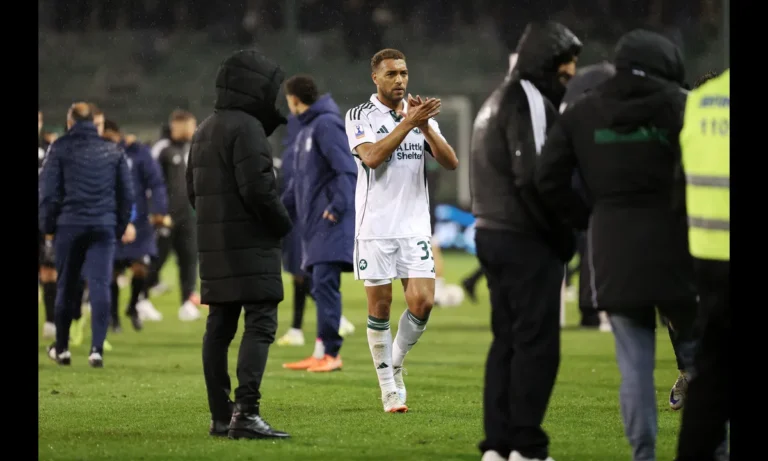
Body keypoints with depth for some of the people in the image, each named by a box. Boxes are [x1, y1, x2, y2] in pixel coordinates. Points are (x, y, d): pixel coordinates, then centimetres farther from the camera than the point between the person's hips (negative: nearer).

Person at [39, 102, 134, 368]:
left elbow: (49, 191, -3)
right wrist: (120, 226, 17)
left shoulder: (60, 148, 0)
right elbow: (126, 194, 11)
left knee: (66, 286, 11)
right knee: (100, 286, -2)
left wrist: (47, 226, 6)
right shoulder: (113, 151, 10)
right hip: (104, 227, 1)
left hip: (69, 226, -1)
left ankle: (62, 348, 21)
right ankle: (97, 348, -14)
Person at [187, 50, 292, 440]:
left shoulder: (205, 131, 16)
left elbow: (193, 191, 20)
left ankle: (221, 416, 10)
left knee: (219, 326, 9)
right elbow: (258, 188, -20)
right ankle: (246, 412, -23)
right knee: (261, 324, -12)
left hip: (213, 244, 9)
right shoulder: (247, 128, -14)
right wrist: (284, 226, -5)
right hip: (249, 244, -9)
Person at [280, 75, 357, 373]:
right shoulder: (306, 129, 20)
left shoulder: (326, 125, -10)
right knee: (321, 287, 9)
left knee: (325, 284, -12)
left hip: (331, 224, -10)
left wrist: (338, 206, -24)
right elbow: (299, 180, 27)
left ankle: (330, 353, -13)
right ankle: (321, 354, 11)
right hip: (314, 222, 10)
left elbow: (347, 170, -19)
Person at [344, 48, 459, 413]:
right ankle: (389, 389, 11)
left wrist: (425, 127, -15)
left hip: (415, 227, 3)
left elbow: (450, 162, -1)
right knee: (379, 307, 1)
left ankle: (395, 365, 16)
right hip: (375, 228, -3)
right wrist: (408, 123, -24)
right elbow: (372, 156, -20)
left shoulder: (421, 115, 9)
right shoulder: (359, 116, -2)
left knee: (422, 302, -8)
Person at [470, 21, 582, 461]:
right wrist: (563, 235, -11)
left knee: (507, 340, 11)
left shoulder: (498, 101, 19)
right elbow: (533, 178, -22)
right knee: (537, 342, -7)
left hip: (491, 234, 10)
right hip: (526, 241, -10)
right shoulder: (528, 102, -12)